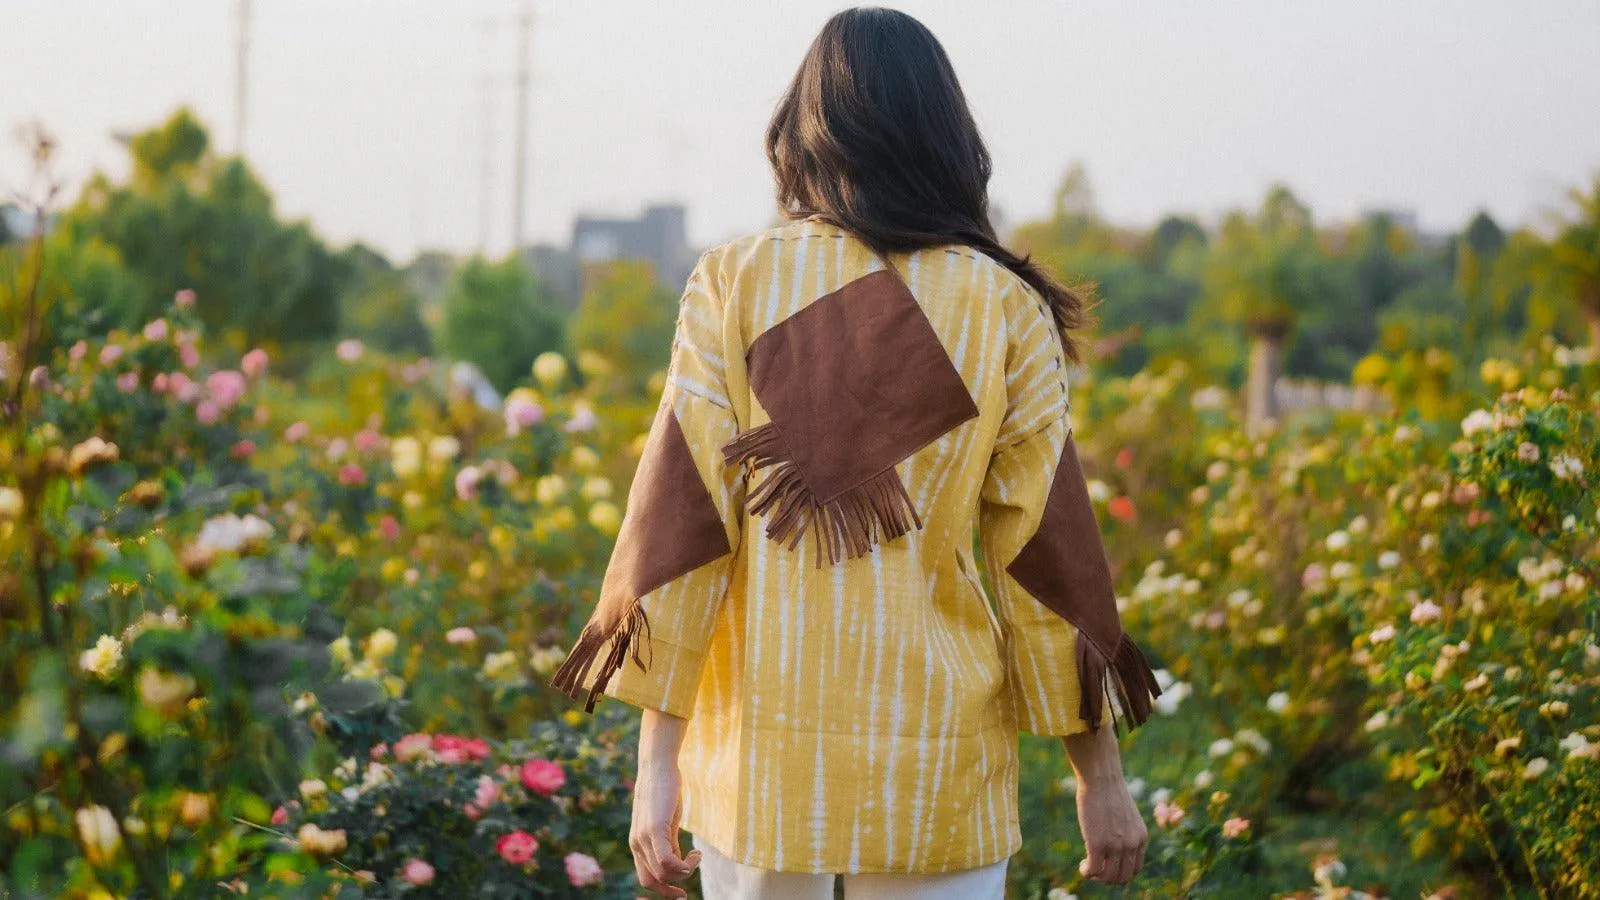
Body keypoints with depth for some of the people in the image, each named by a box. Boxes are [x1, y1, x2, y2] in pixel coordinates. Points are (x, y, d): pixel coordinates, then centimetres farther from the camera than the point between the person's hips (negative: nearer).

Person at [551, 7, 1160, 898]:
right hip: (937, 758, 0)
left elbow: (680, 516, -7)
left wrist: (658, 764, -3)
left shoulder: (734, 284, -3)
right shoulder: (1007, 310, -2)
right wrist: (1101, 775, 7)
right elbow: (1051, 547, -1)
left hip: (759, 749, 0)